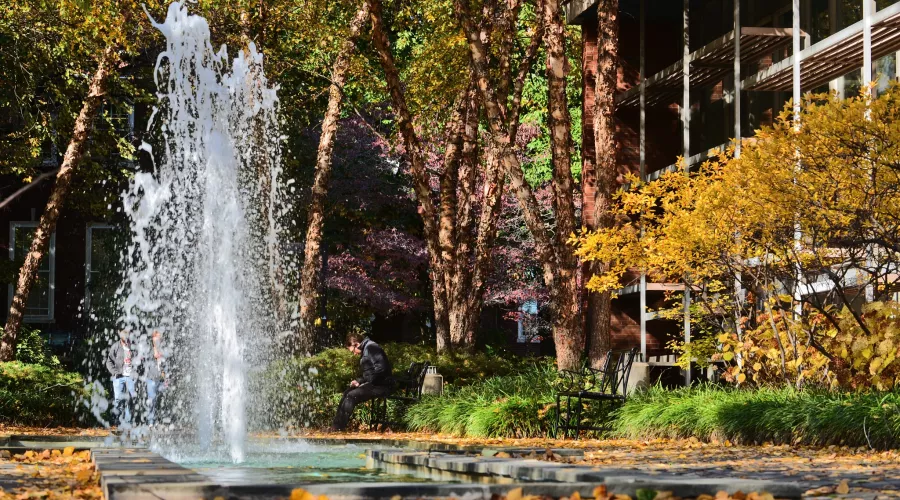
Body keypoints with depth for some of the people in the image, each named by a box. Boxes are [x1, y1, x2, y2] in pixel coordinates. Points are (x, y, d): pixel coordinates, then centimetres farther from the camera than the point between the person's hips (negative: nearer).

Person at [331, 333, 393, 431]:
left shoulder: (371, 348, -13)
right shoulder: (366, 350, 19)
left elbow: (381, 368, -24)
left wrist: (367, 383, -16)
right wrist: (359, 381, 9)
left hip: (381, 386, -10)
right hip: (373, 384, 10)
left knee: (351, 396, -19)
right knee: (347, 393, 2)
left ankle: (338, 428, -15)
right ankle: (336, 426, -3)